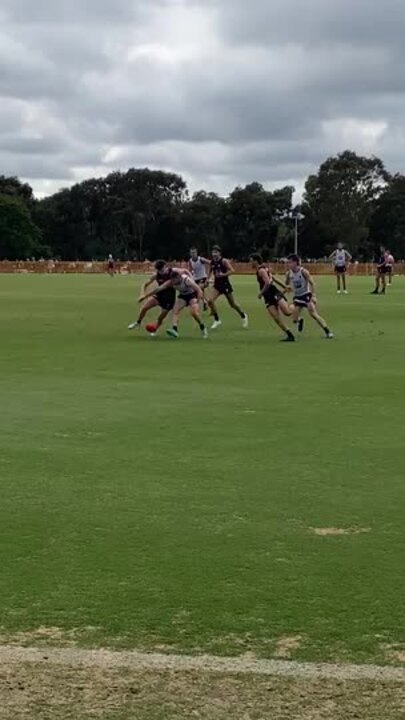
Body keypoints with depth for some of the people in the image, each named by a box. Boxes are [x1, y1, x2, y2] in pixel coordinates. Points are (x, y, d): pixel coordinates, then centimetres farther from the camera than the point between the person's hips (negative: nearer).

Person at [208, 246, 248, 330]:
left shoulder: (224, 261, -13)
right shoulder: (212, 262, 3)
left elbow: (231, 270, -18)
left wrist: (223, 274, -27)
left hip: (225, 284, -5)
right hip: (217, 285, 5)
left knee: (232, 304, 7)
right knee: (211, 301, -17)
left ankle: (243, 316, 34)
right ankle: (217, 320, -4)